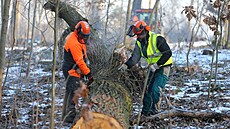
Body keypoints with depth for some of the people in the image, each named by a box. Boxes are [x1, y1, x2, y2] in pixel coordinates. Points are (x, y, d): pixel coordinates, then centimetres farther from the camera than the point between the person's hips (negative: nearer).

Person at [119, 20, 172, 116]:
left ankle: (154, 110, -5)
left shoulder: (157, 39, -21)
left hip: (163, 68, -8)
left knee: (155, 90, -19)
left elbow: (168, 53, -22)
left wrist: (157, 65, -25)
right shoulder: (139, 42, 2)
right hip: (153, 69, 8)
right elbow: (135, 57, -1)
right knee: (148, 90, 6)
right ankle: (145, 112, 13)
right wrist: (126, 65, -18)